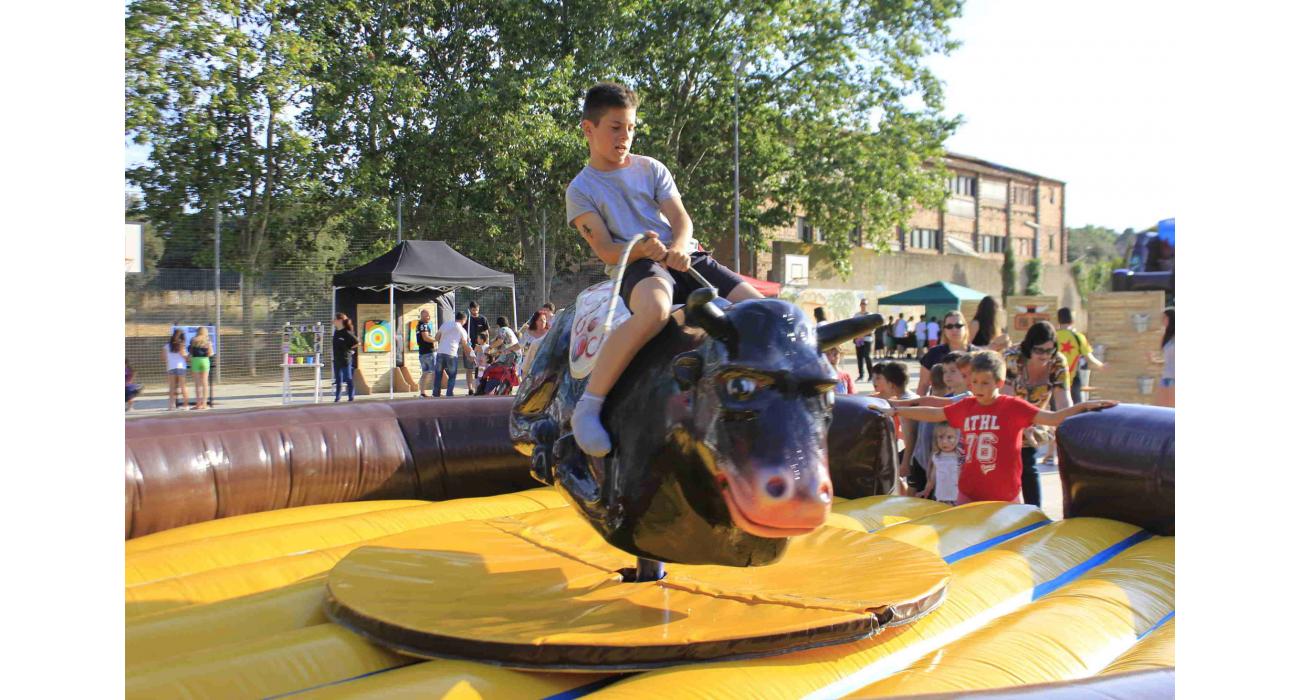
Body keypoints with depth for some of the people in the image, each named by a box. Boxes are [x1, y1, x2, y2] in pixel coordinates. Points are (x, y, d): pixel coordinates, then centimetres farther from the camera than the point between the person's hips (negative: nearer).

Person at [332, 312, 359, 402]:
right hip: (337, 359, 8)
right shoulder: (336, 332, 8)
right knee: (338, 379, 14)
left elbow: (358, 342, -17)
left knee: (348, 379, 0)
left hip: (345, 359, -8)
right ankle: (337, 397, 22)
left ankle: (351, 397, 7)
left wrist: (349, 349, -8)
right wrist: (332, 343, 7)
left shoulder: (347, 333, -15)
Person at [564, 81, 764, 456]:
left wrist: (679, 247, -19)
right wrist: (641, 249, -27)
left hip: (686, 257, 5)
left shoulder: (651, 169, 15)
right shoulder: (580, 190, 5)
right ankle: (588, 407, -34)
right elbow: (606, 250, -5)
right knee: (654, 310, -42)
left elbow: (682, 220, 5)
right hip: (635, 267, -5)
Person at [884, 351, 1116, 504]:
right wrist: (895, 410, 17)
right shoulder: (965, 407, 2)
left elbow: (1053, 418, -14)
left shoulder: (1014, 406, -10)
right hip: (968, 494, 4)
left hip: (1005, 497, -4)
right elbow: (933, 414, 14)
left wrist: (1084, 406, -28)